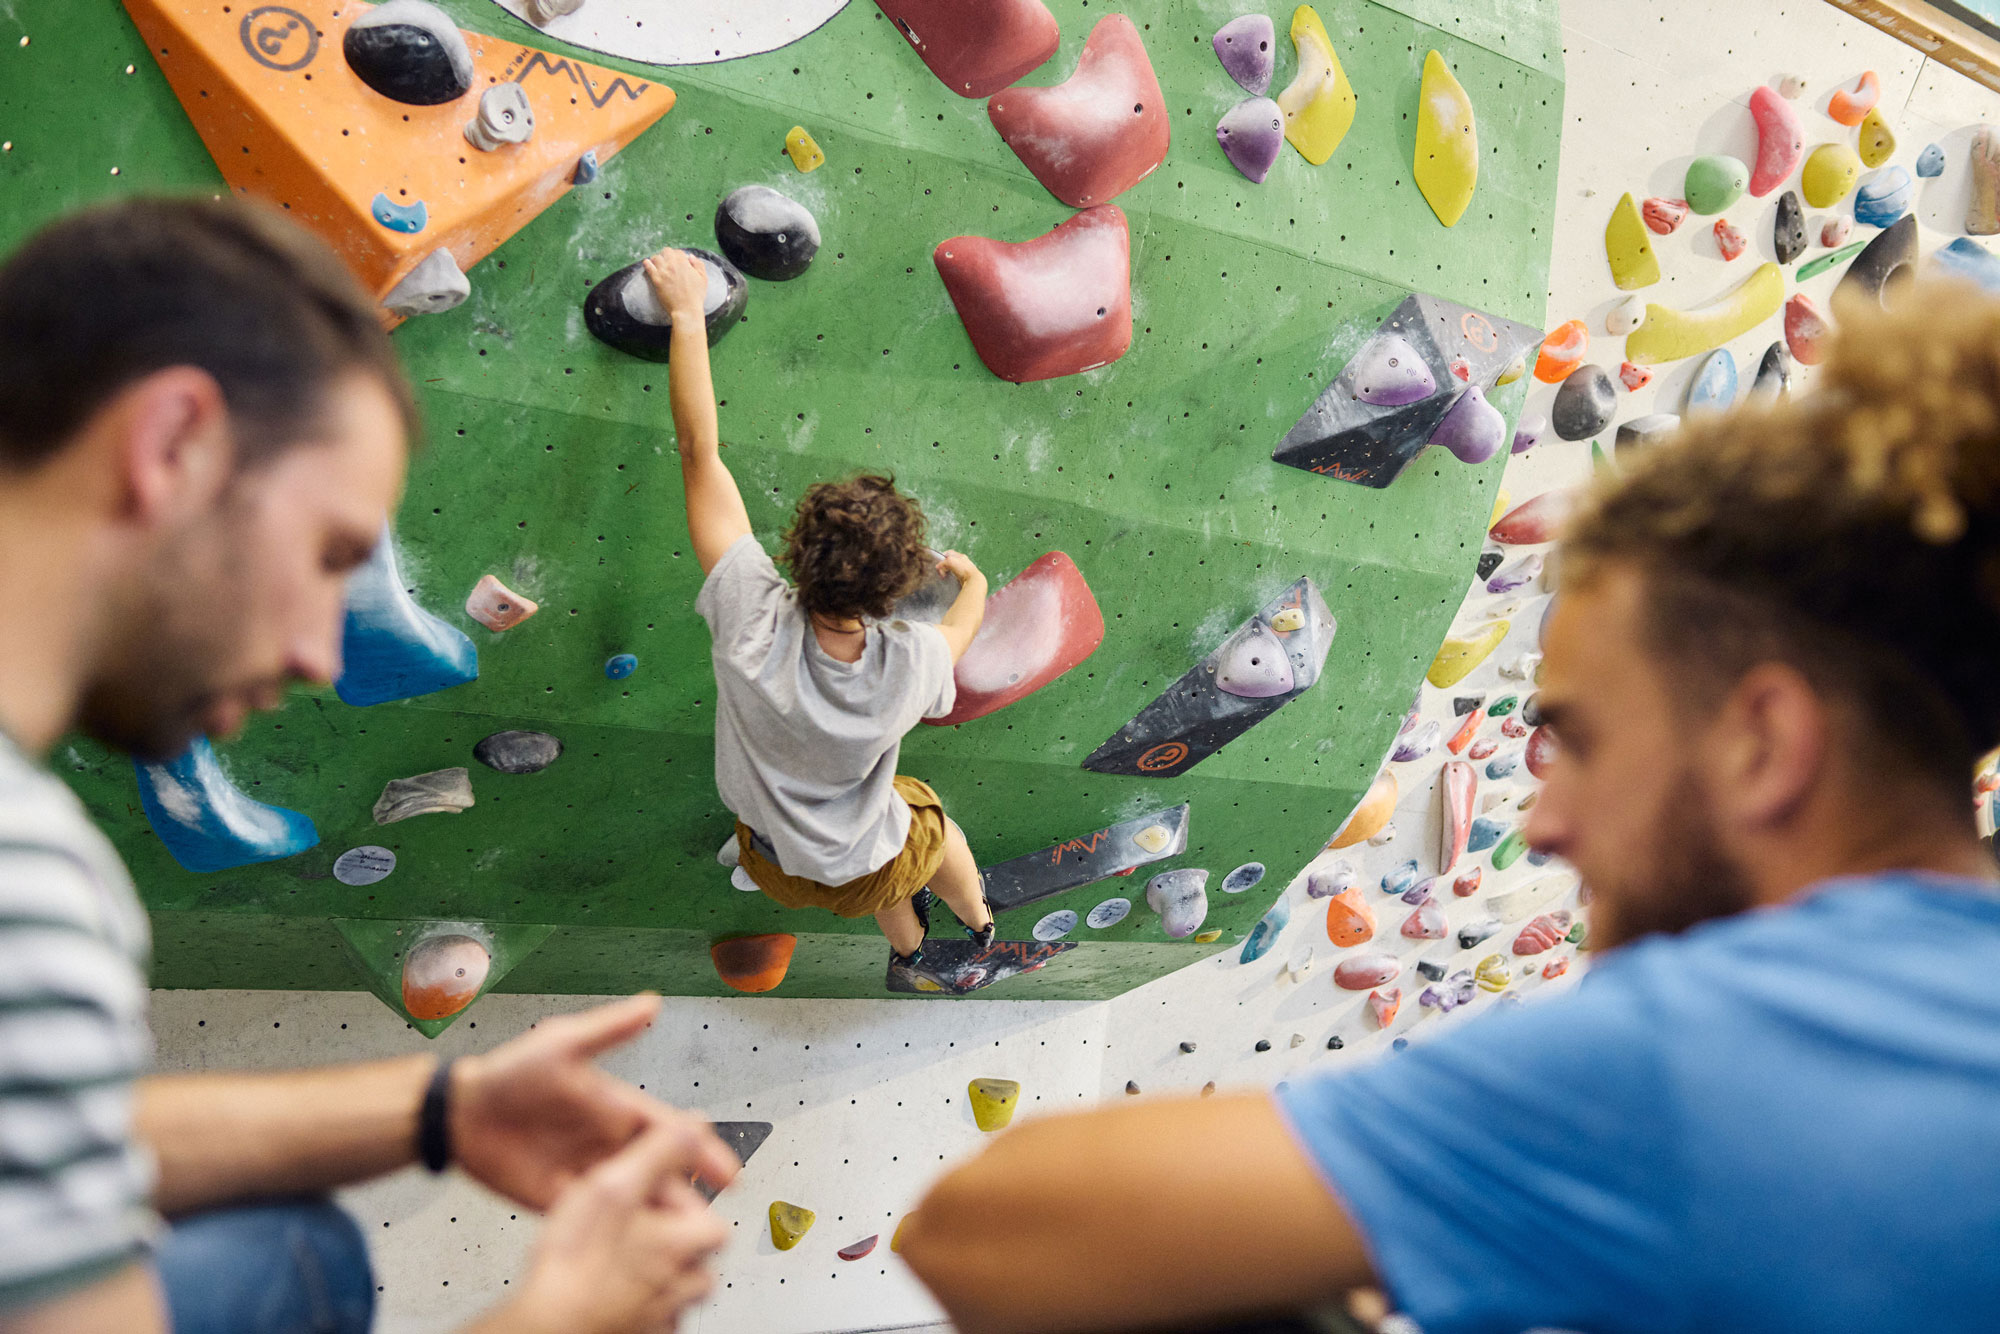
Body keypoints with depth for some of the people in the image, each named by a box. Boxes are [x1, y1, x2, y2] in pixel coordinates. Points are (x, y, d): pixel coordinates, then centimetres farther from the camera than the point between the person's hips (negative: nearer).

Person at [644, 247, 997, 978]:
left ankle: (907, 944, 65)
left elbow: (701, 452, -32)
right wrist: (971, 578, 14)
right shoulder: (908, 666, -36)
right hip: (864, 872, -2)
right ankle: (978, 923, 62)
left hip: (771, 862, 2)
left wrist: (687, 313, -25)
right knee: (935, 825, 33)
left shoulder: (755, 623, -38)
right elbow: (962, 627, -8)